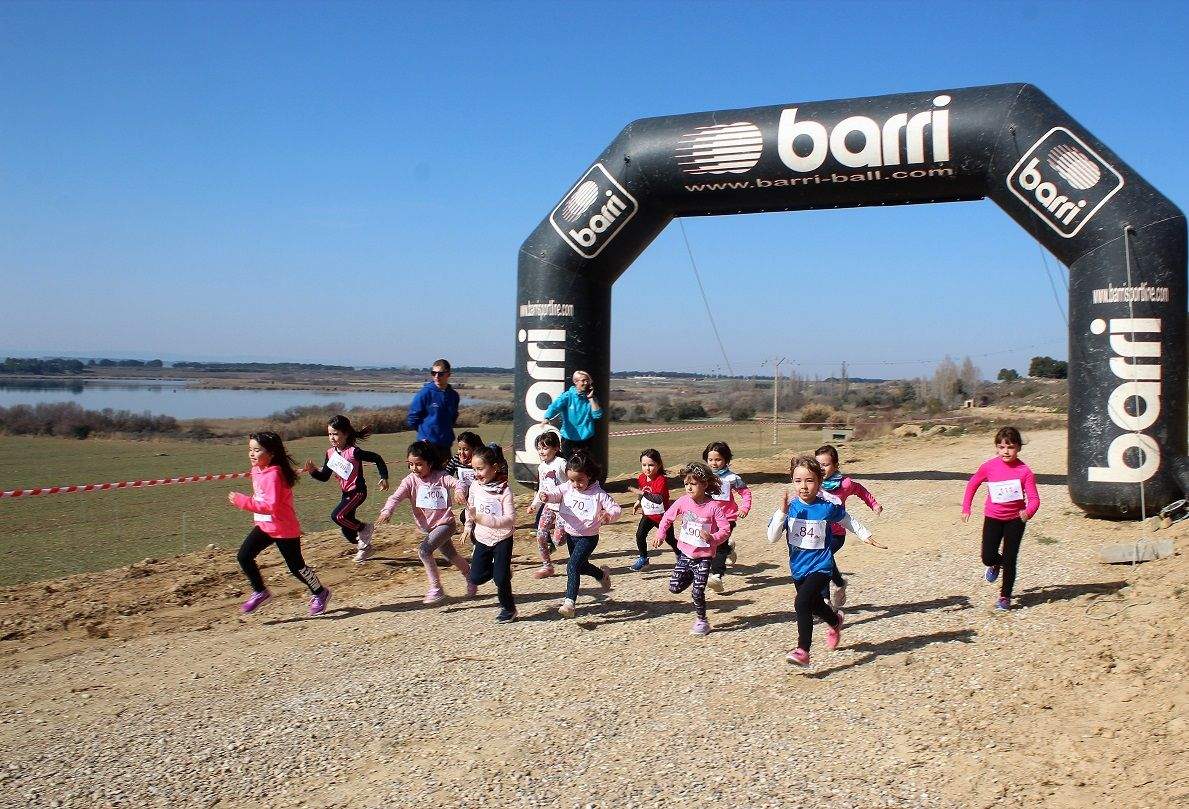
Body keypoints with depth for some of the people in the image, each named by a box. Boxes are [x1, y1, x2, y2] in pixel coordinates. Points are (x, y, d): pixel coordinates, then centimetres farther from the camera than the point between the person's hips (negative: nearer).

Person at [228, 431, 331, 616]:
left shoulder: (273, 475, -26)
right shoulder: (257, 470, 3)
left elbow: (272, 507, -33)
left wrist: (244, 502, -34)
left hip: (284, 529, -8)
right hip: (264, 526, 8)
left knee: (296, 566, 3)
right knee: (244, 556, -4)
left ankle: (320, 593, 25)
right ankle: (260, 592, 13)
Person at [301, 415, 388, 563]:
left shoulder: (353, 452, -19)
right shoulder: (330, 453, 1)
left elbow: (377, 459, -13)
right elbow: (324, 476, 6)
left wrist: (384, 478, -15)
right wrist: (313, 471, -12)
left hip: (358, 491, -8)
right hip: (346, 493, 8)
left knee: (337, 516, -23)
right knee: (346, 530, 11)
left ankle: (365, 529, -1)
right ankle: (364, 547, 35)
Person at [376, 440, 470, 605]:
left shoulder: (440, 477, -13)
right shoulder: (410, 480, -6)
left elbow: (456, 482, -28)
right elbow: (396, 496, -19)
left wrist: (458, 491, -52)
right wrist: (387, 511, -39)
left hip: (445, 523, -5)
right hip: (428, 527, 6)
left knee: (424, 550, -24)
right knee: (452, 556, 21)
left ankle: (436, 589, -13)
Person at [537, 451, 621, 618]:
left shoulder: (598, 494, -17)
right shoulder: (567, 487, -5)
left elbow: (616, 509, -18)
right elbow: (556, 494, -17)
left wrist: (609, 515, -41)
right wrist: (546, 496, -41)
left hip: (588, 537, -6)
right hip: (570, 534, 6)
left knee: (572, 566, -21)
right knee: (581, 566, 24)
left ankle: (569, 602, -21)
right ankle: (602, 574, 53)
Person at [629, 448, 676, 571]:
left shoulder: (661, 480, -26)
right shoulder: (641, 478, -4)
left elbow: (659, 499, -40)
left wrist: (643, 493, -46)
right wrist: (638, 502, 3)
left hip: (663, 515, -5)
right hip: (648, 514, 5)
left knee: (669, 539, 10)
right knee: (640, 535, -8)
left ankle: (681, 556, 35)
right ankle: (643, 558, 10)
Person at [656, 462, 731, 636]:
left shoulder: (714, 506, -17)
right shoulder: (683, 501, -7)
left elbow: (726, 529, -13)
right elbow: (668, 517, 7)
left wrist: (712, 538, -30)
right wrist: (660, 535, -3)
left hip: (703, 556, -4)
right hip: (685, 553, 4)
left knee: (697, 591, -4)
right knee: (674, 587, 5)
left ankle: (701, 621, 18)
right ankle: (692, 575, 35)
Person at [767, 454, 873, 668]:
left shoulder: (828, 506, -13)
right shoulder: (790, 506, -10)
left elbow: (847, 520, 9)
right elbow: (772, 537, -16)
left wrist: (865, 535, 16)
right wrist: (782, 512, -27)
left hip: (820, 566, -4)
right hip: (798, 567, 4)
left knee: (802, 603, -24)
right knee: (815, 605, 25)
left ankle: (803, 651, -18)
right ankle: (835, 621, 57)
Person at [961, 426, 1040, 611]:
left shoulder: (1024, 471, -15)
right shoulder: (989, 467, -10)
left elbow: (1034, 498, -16)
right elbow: (973, 484, 7)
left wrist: (1028, 512, -37)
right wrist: (966, 508, 5)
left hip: (1015, 519, -2)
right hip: (993, 517, 2)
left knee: (1010, 560, 1)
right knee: (988, 557, -2)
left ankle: (1005, 596, 18)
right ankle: (996, 564, 37)